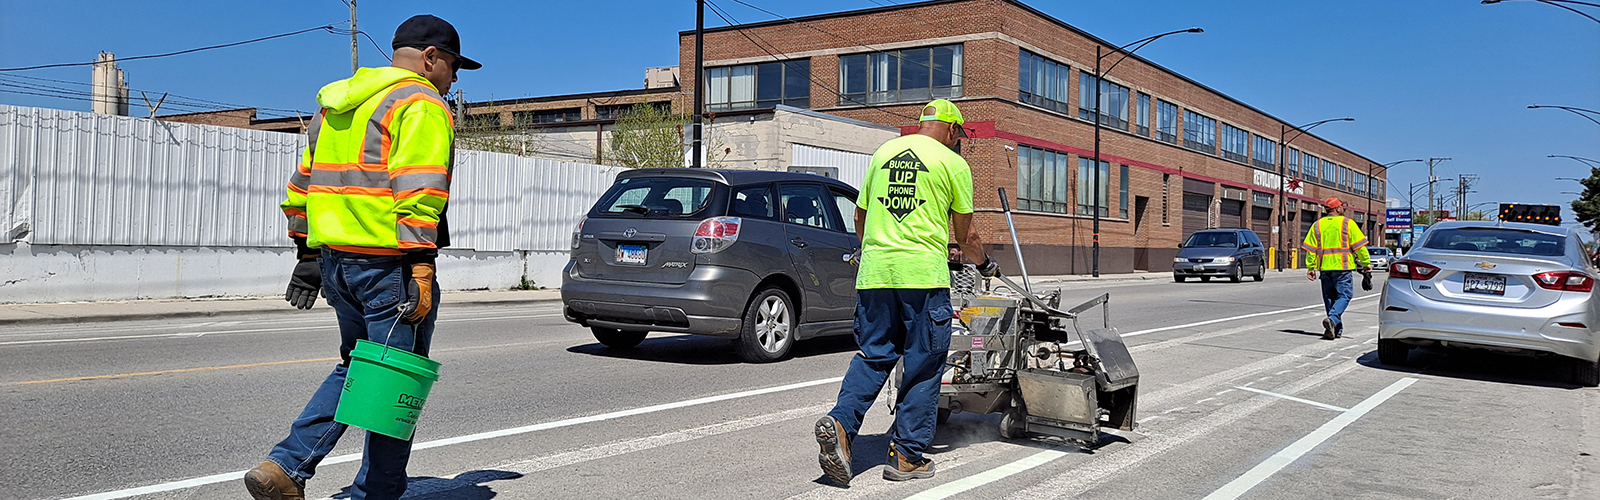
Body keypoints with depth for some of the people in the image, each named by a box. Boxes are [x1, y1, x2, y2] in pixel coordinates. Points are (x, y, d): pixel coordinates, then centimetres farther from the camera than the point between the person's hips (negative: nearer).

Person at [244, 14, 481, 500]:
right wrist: (421, 270, -22)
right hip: (387, 263, -8)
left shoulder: (335, 106, 21)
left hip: (334, 258, 9)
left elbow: (303, 184, 23)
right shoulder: (421, 106, -8)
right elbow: (416, 192, -20)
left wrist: (307, 254, 26)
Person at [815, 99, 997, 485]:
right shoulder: (953, 163, 2)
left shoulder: (883, 152, 16)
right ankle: (908, 456, 9)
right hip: (924, 273, -4)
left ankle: (840, 423, -10)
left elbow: (860, 215, 24)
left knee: (873, 355, 12)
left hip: (874, 271, 5)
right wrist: (986, 265, 26)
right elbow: (966, 236, 7)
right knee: (923, 365, 6)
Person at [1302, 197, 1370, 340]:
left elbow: (1311, 249, 6)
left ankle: (1336, 329, 14)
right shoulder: (1347, 223, -1)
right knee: (1344, 295, -2)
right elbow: (1359, 246, -4)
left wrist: (1311, 268, 9)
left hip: (1325, 267, 4)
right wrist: (1367, 263, 3)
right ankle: (1332, 319, -24)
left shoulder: (1317, 225, 9)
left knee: (1330, 297, 11)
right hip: (1342, 266, -4)